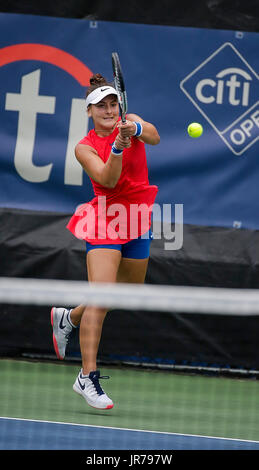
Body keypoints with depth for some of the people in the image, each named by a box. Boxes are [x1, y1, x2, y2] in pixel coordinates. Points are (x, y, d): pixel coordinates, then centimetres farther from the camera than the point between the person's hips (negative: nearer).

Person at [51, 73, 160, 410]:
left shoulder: (130, 123, 1)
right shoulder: (85, 148, -5)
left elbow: (154, 137, -21)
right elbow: (108, 180, -20)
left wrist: (136, 130, -42)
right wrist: (118, 147, -35)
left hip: (137, 223, 5)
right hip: (105, 220, -5)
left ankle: (67, 318, 45)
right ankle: (88, 377, -19)